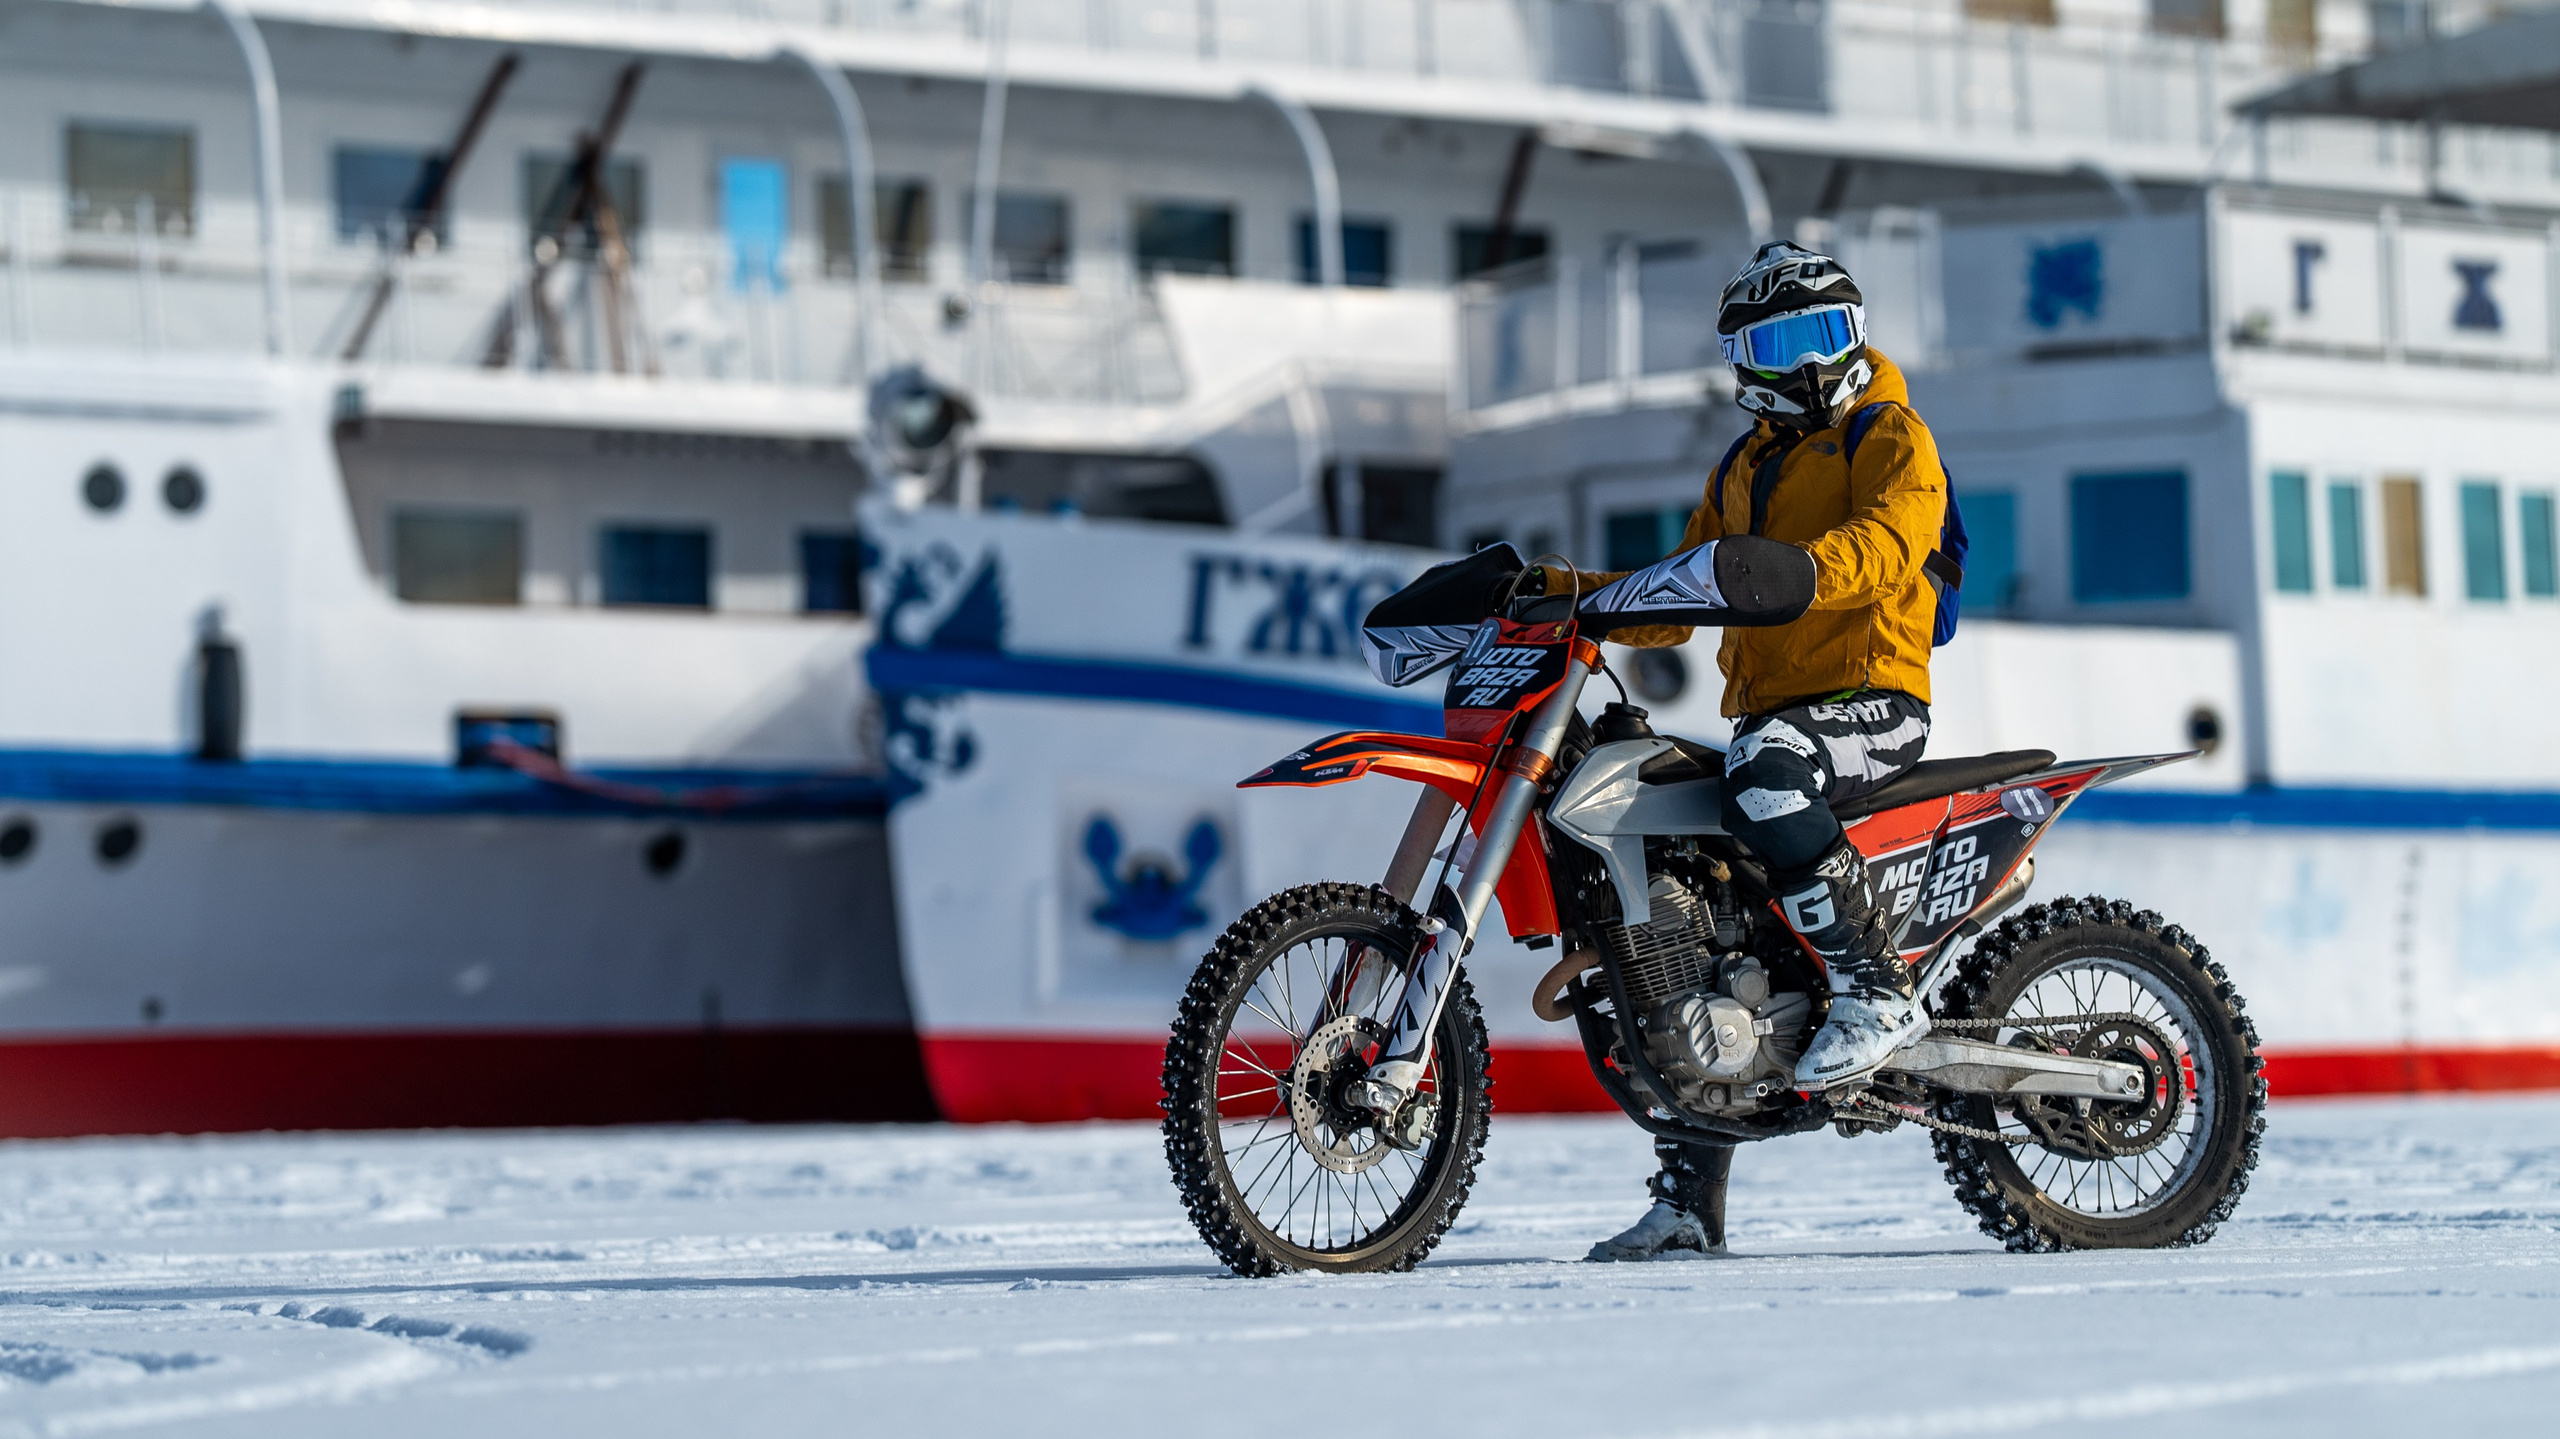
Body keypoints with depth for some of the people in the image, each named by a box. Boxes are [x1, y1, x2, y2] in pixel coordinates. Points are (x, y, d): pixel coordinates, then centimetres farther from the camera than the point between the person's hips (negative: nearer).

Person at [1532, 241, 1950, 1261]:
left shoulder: (1892, 438, 1)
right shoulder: (1743, 470, 24)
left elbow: (1885, 545, -19)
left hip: (1874, 700, -7)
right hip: (1765, 713, 7)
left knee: (1764, 773, -40)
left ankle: (1877, 989, -31)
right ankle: (1686, 1205, 2)